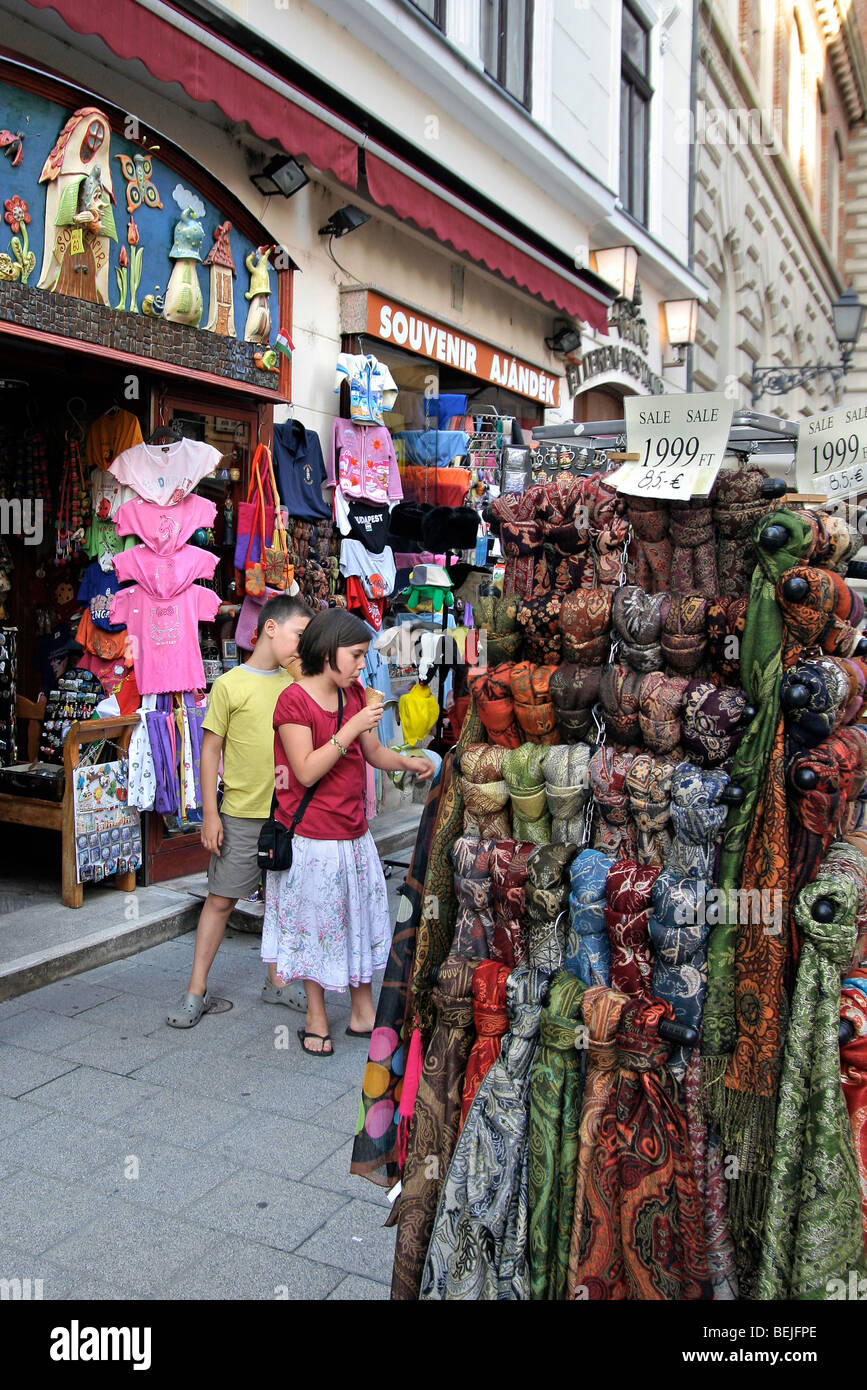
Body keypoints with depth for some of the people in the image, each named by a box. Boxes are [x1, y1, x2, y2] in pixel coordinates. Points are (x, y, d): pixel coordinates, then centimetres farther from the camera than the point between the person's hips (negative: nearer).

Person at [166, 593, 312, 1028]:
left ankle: (275, 983, 27)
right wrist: (210, 813, -9)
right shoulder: (230, 685, -7)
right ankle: (196, 992, 13)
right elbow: (210, 750, -5)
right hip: (242, 815, -4)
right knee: (220, 899, 2)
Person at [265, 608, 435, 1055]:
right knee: (317, 924, 8)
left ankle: (362, 1011, 30)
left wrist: (408, 762, -9)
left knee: (364, 918, 14)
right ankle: (316, 1018, 26)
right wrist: (352, 727, -26)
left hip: (354, 832, 7)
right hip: (312, 837, -7)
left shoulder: (354, 694, 6)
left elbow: (374, 753, 10)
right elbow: (306, 772, -22)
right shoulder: (294, 700, -16)